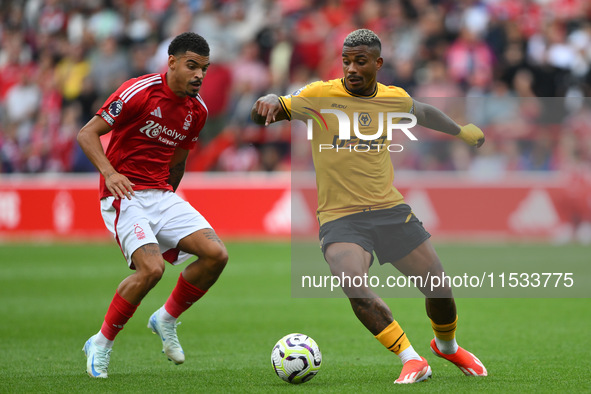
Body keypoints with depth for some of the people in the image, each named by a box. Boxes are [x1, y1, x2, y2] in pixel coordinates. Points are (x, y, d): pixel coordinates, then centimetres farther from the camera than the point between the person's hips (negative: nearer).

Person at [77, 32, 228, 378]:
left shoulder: (197, 110, 8)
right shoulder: (139, 91, -12)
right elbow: (88, 134, -12)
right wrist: (110, 173, -26)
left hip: (162, 194, 7)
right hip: (125, 195, -7)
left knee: (216, 254, -12)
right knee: (151, 268, -27)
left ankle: (166, 320, 11)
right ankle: (101, 344, -7)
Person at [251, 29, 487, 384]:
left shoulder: (394, 99, 6)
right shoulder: (320, 96, -6)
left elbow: (423, 113, 28)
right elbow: (264, 115, -7)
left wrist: (462, 131, 43)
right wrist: (268, 102, -30)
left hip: (391, 210, 4)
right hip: (340, 218, -3)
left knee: (439, 289, 3)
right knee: (354, 285, -31)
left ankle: (447, 346, 37)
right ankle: (412, 360, -19)